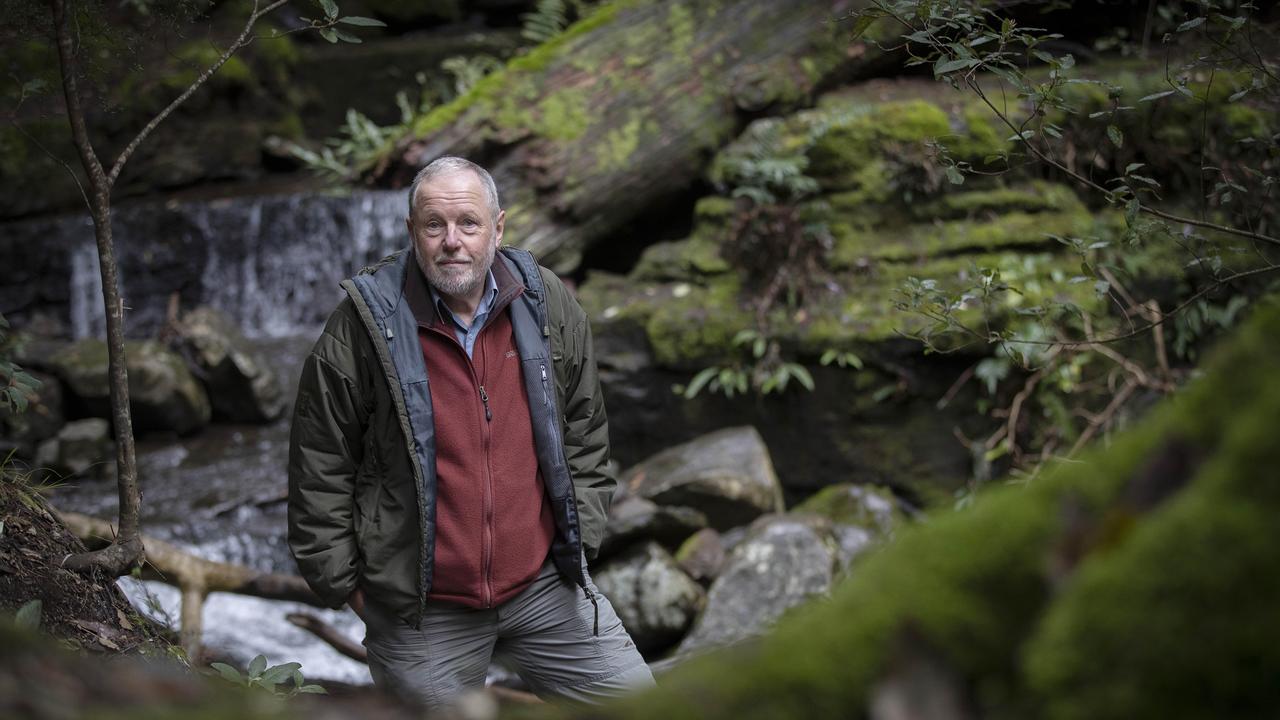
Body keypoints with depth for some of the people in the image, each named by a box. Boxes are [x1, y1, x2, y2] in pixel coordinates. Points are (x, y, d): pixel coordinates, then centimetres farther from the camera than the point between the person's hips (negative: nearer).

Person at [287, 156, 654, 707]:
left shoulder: (548, 305, 1)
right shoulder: (362, 327, -10)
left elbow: (585, 434, 13)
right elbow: (320, 470, -5)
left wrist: (580, 533, 7)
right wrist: (344, 582, -4)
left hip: (544, 584, 3)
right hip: (422, 611, -3)